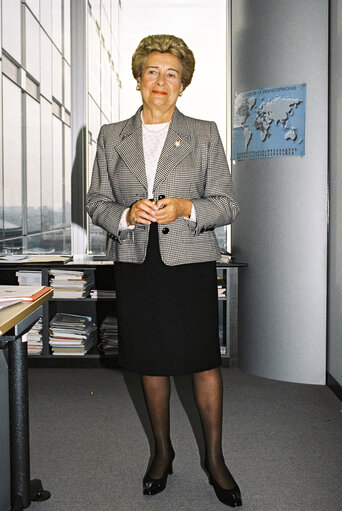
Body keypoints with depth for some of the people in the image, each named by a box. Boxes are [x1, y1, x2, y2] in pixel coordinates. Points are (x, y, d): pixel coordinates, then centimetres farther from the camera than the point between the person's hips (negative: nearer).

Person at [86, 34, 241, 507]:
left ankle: (214, 458, 21)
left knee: (203, 361, 1)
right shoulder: (111, 136, 9)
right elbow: (96, 200, 8)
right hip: (136, 262, 2)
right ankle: (162, 450, 31)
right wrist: (127, 214, -13)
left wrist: (186, 208, -16)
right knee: (150, 362, 11)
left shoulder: (205, 134, 4)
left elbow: (227, 203, 2)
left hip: (190, 262, -2)